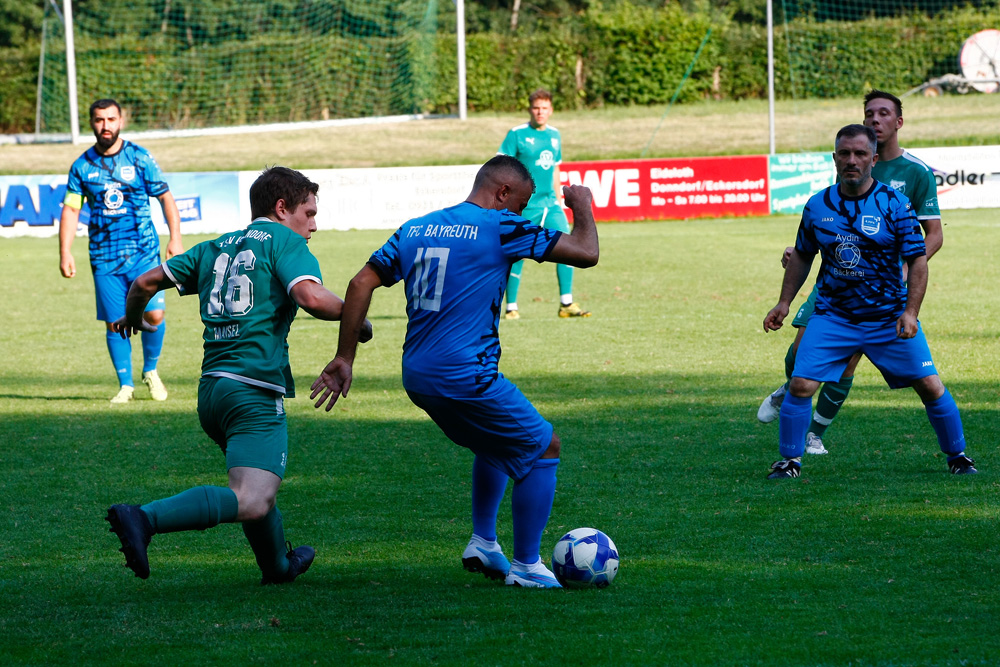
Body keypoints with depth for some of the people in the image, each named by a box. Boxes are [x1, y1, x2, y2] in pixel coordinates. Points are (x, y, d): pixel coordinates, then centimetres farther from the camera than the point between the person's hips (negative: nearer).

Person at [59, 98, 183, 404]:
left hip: (143, 253, -1)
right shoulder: (82, 166, 5)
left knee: (154, 315, -10)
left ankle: (150, 370, 15)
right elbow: (70, 209, 7)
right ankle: (125, 385, 13)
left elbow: (165, 198, 6)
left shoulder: (140, 158, 1)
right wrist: (65, 252, -2)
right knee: (114, 323, 1)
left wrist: (175, 239, -2)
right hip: (104, 258, 1)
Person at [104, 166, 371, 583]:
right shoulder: (284, 242, 1)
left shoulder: (215, 248, 20)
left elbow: (147, 282, 21)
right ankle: (144, 519, -36)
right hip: (254, 389, -9)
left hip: (210, 389, 9)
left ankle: (277, 566, 46)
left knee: (256, 488, 31)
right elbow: (311, 297, -17)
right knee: (252, 503, -20)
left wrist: (132, 317, 42)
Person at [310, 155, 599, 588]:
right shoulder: (500, 228, -7)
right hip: (465, 376, -8)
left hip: (417, 378, 8)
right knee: (543, 448, 8)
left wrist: (344, 358, 10)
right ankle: (526, 565, 8)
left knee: (494, 444, 30)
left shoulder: (415, 229, 12)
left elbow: (361, 284, 7)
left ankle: (483, 543, 25)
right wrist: (582, 206, 14)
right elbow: (585, 253, -6)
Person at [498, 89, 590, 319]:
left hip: (549, 203, 5)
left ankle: (566, 304, -4)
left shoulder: (554, 135, 12)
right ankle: (511, 307, 12)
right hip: (524, 206, -5)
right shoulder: (517, 134, -6)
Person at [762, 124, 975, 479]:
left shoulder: (894, 204, -8)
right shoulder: (817, 206, 1)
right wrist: (784, 302, 10)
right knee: (800, 385, -13)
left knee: (930, 387, -3)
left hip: (890, 317, -1)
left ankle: (958, 456, 17)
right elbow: (802, 256, 15)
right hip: (832, 316, 1)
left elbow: (917, 260, -7)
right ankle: (789, 460, 4)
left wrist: (910, 312, -17)